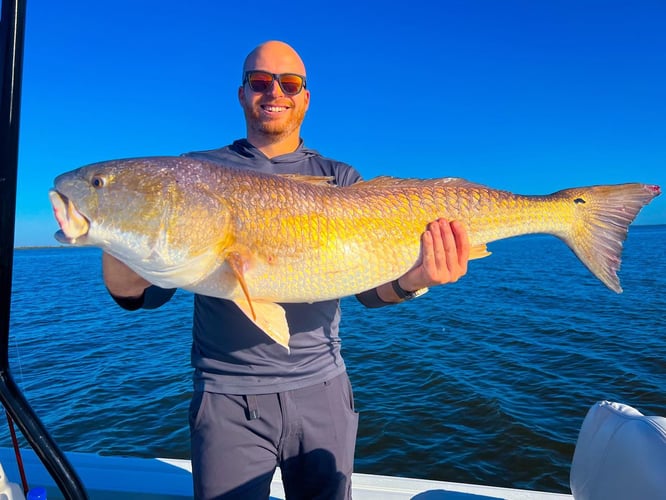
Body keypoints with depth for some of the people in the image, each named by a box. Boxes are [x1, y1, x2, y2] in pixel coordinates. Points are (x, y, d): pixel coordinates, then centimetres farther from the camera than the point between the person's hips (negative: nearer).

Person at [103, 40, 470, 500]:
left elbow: (370, 287, -5)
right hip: (229, 397, -1)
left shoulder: (341, 179, 4)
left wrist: (410, 280, -27)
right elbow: (150, 291, -5)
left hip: (322, 391, 2)